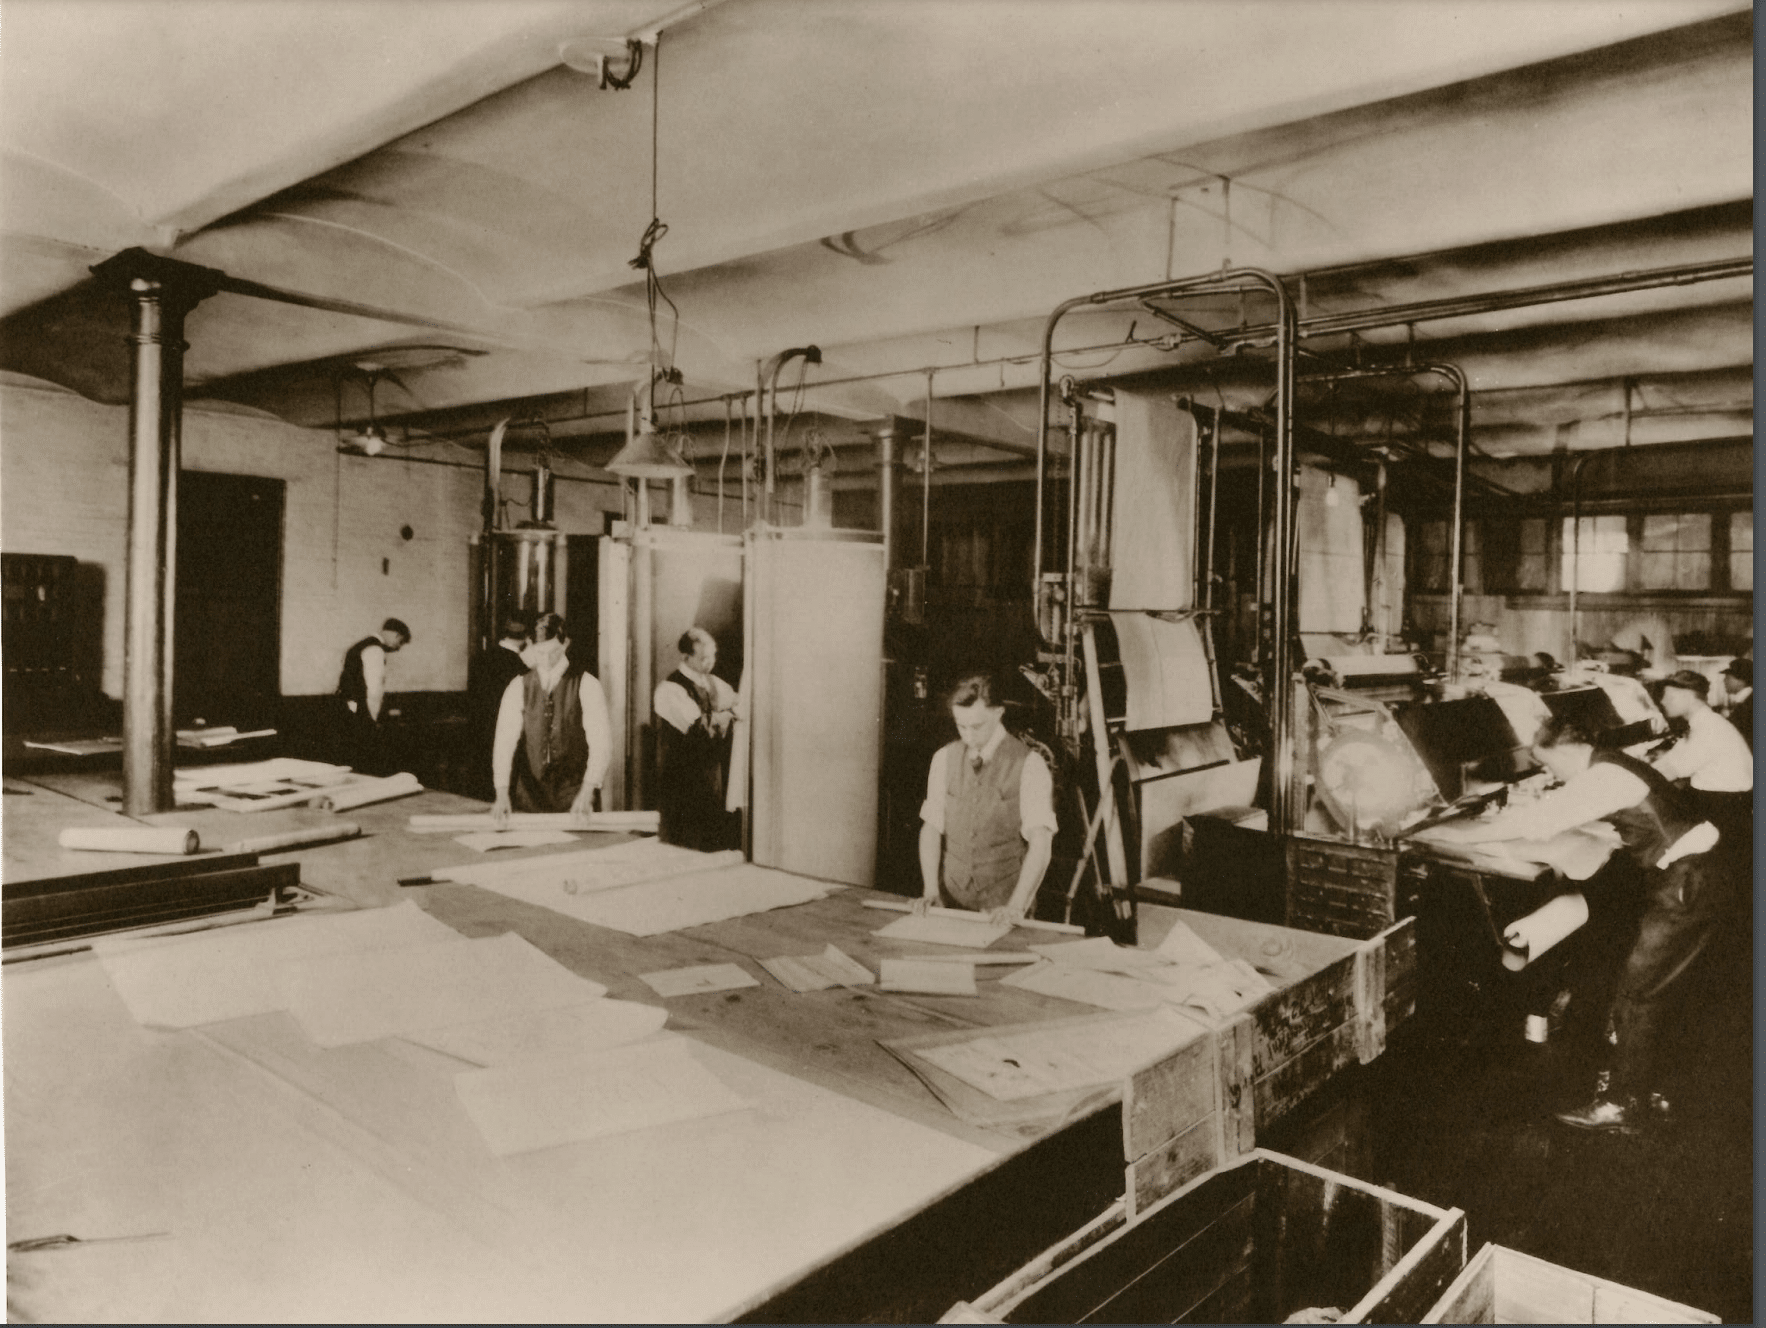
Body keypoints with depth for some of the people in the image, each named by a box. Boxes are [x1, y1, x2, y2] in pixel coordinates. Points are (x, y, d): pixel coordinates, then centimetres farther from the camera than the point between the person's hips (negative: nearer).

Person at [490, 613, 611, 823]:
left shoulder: (587, 685, -3)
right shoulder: (518, 688, 5)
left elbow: (601, 741, -12)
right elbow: (505, 740, -5)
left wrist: (587, 792, -25)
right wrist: (502, 793, -19)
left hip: (573, 798, -2)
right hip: (528, 795, 2)